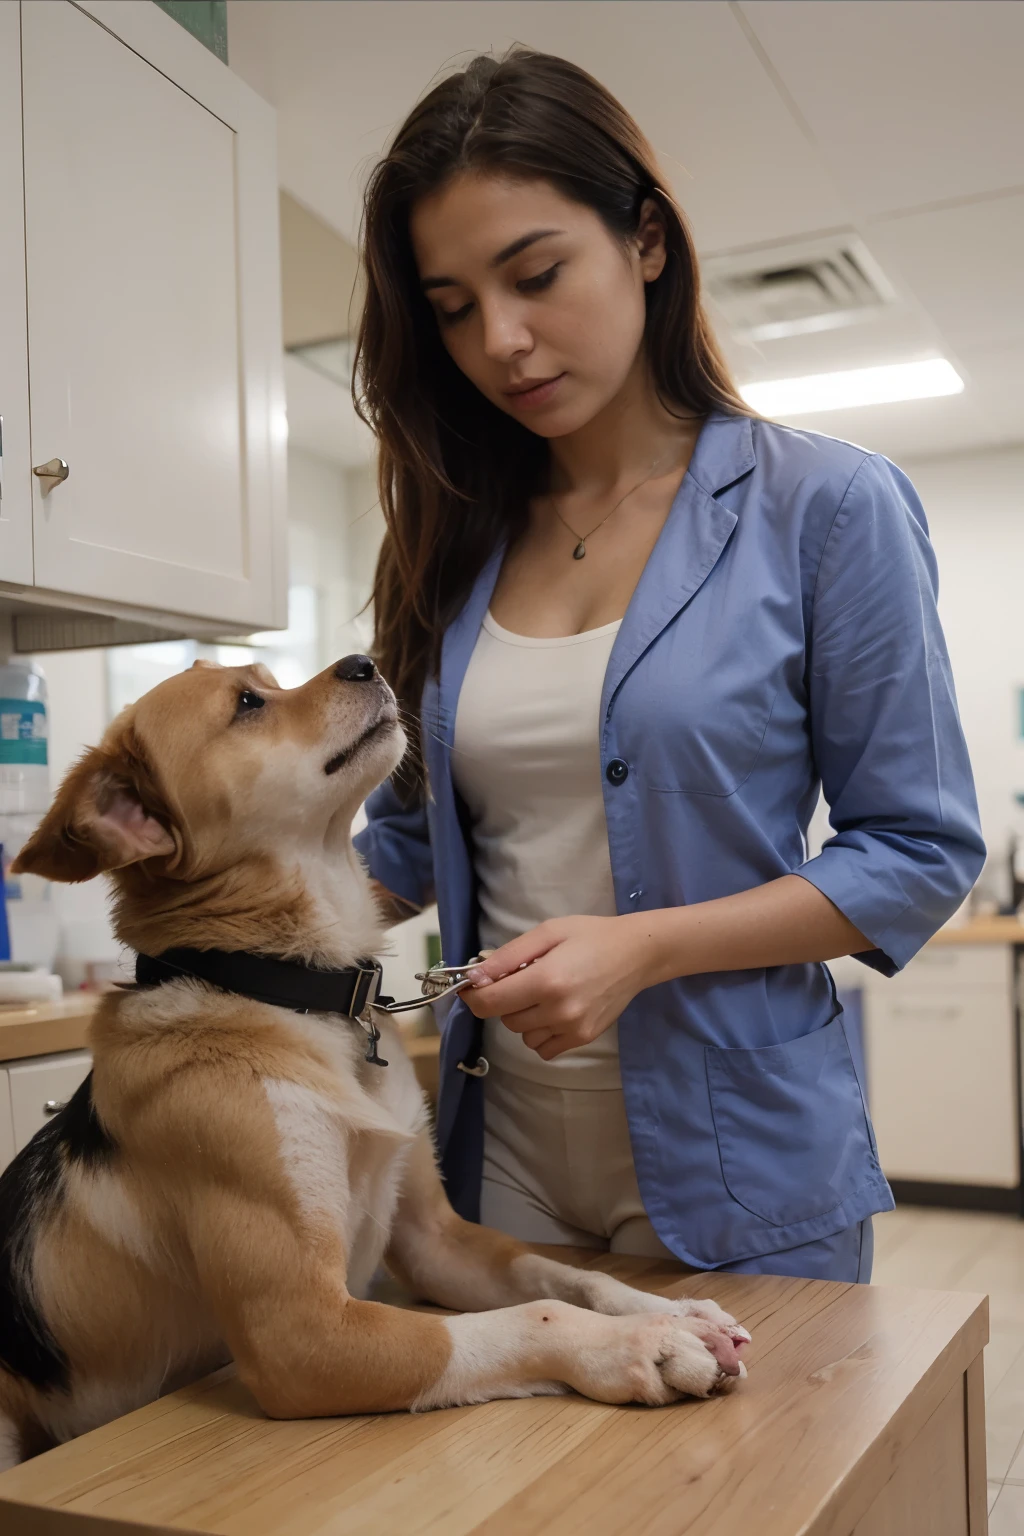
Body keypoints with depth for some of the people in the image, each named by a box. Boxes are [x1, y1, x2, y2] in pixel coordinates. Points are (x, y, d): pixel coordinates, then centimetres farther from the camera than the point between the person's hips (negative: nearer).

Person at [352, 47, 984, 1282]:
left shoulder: (828, 506, -8)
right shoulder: (456, 539, 4)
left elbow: (918, 852, -9)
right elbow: (411, 840, 10)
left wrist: (639, 948, -20)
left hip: (738, 1167, -3)